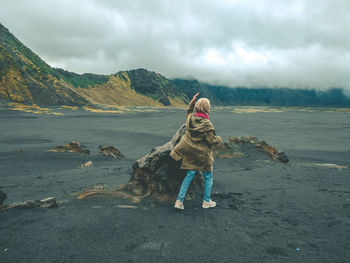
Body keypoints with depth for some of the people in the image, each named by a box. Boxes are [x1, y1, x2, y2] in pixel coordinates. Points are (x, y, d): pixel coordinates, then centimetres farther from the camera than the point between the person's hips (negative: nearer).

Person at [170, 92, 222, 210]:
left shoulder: (190, 118, -4)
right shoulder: (207, 124, -21)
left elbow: (189, 111, 22)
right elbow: (212, 140, -15)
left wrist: (192, 101, 16)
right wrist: (219, 139, 5)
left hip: (190, 153, 6)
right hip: (203, 155, -5)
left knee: (189, 175, 12)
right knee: (208, 177, 15)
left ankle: (179, 201, 11)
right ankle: (206, 201, 25)